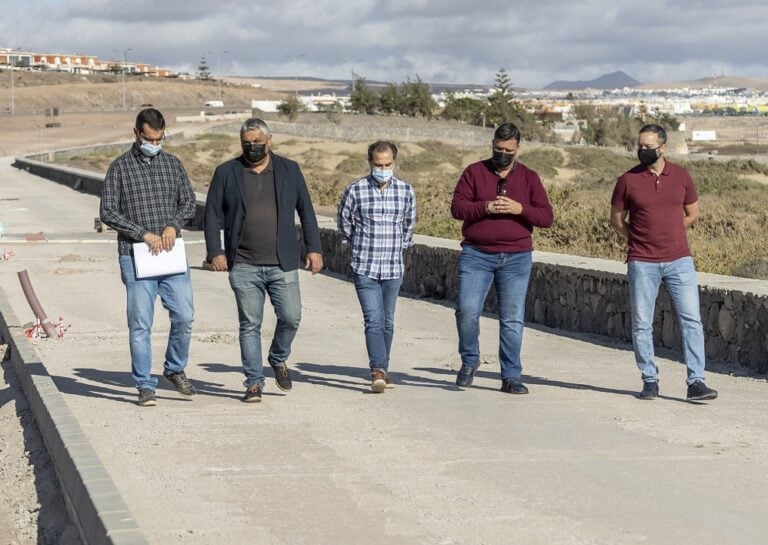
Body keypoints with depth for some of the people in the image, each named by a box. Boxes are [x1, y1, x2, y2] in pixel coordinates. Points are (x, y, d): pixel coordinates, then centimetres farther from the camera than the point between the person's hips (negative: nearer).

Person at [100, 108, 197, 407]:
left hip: (171, 254, 3)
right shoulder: (120, 167, 0)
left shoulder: (173, 164, 11)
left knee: (184, 315, -2)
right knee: (140, 324, -3)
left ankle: (175, 369, 22)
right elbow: (108, 212, -4)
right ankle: (145, 386, 5)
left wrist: (173, 225, -8)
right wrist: (144, 233, -12)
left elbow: (188, 202, 12)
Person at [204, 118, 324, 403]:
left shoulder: (289, 169, 8)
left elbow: (306, 210, 11)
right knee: (250, 325, 1)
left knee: (291, 317, -5)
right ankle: (254, 382, 11)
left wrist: (314, 248, 5)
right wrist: (215, 252, -6)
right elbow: (212, 215, 4)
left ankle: (278, 359, 24)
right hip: (243, 266, -1)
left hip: (282, 264, 1)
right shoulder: (226, 173, 5)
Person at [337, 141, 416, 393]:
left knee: (387, 322, 9)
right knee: (373, 320, -13)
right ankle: (378, 371, -19)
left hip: (393, 268, 3)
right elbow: (343, 221, 11)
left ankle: (382, 369, 19)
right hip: (365, 267, -3)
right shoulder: (355, 190, -5)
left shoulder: (406, 190, 3)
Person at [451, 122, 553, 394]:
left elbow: (546, 217, 4)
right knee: (467, 310, -11)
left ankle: (511, 377, 8)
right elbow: (457, 207, -2)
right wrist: (485, 208, -17)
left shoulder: (529, 178, 10)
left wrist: (520, 209, -13)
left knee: (513, 319, 1)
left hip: (516, 258, 1)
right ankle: (469, 361, 14)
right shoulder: (474, 172, 7)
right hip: (476, 255, -1)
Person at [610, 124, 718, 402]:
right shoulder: (628, 180, -1)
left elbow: (692, 214, 14)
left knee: (692, 319, -5)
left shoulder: (681, 176, 3)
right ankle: (650, 381, 15)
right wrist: (640, 239, 3)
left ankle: (696, 382, -3)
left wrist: (668, 231, 8)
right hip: (642, 264, -1)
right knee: (642, 325, 3)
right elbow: (616, 219, 8)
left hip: (679, 261, 1)